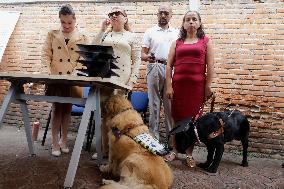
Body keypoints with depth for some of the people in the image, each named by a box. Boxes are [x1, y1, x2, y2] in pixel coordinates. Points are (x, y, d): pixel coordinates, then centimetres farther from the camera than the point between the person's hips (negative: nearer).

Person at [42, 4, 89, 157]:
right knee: (56, 108, 0)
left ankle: (64, 140, 22)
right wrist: (48, 71, -13)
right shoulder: (52, 35, 7)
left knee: (67, 109, 8)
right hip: (55, 77, 0)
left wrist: (75, 73, -18)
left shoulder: (82, 37, 4)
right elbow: (46, 55, 3)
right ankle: (55, 142, 8)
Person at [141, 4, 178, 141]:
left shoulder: (176, 33, 14)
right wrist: (148, 57, -21)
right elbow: (142, 54, 1)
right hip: (154, 69, -2)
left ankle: (171, 135, 15)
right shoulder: (150, 32, 7)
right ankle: (154, 136, 9)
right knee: (154, 104, 2)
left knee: (171, 104, 5)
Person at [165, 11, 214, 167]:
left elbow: (210, 65, 3)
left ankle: (189, 154, 14)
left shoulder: (205, 41, 9)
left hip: (197, 85, -1)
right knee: (177, 118, 5)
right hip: (178, 85, 1)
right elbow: (169, 65, 6)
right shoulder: (177, 43, 12)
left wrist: (208, 86, -3)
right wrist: (169, 86, -2)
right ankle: (173, 150, 18)